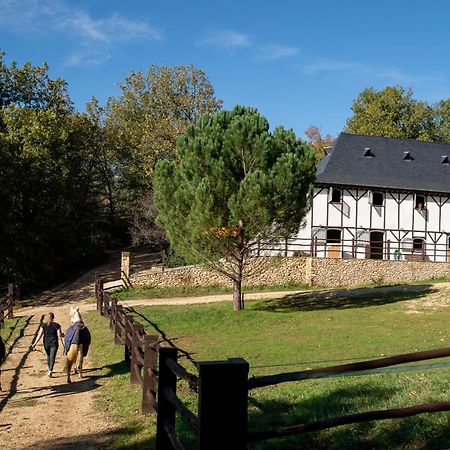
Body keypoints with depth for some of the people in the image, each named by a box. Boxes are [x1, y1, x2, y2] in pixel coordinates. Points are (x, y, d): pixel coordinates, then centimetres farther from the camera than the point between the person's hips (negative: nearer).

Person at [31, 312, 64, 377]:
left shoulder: (43, 325, -2)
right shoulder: (56, 325, -7)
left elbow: (40, 335, -7)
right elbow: (59, 335, -9)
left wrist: (35, 343, -4)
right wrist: (63, 335, 12)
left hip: (46, 343, 3)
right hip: (54, 343, -3)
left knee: (48, 356, 20)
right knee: (52, 357, -3)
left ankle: (50, 370, 33)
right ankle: (50, 371, -19)